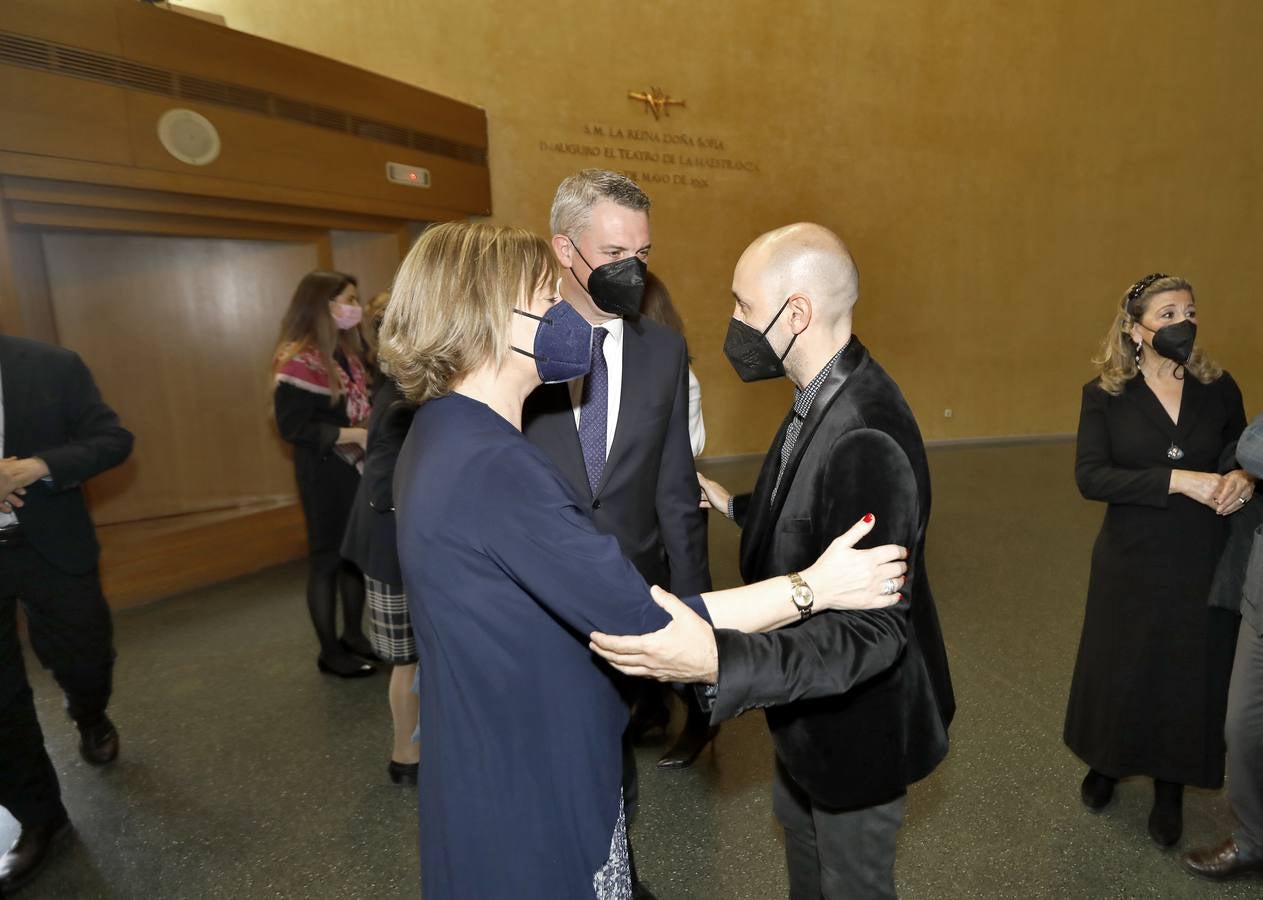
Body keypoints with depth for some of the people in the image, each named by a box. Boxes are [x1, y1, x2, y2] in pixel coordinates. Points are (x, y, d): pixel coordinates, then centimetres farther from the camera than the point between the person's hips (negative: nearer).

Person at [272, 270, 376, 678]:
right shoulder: (299, 360, -16)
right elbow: (293, 426, -20)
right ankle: (330, 650, 19)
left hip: (357, 467, 8)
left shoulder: (349, 349, 7)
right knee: (327, 556, 5)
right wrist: (355, 434, -23)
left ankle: (353, 634, 30)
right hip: (324, 474, -7)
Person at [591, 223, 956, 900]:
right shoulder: (823, 397, -5)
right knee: (799, 822, 32)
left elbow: (873, 630, -36)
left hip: (857, 719, -9)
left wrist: (720, 661, -48)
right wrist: (734, 505, 9)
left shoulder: (866, 439, -36)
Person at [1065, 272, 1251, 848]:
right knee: (1120, 665, 13)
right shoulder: (1104, 395, -9)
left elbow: (1243, 455, 9)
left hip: (1203, 560, 2)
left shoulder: (1219, 389, -1)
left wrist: (1242, 478, -14)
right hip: (1132, 560, -2)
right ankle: (1107, 764, 39)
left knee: (1191, 669, 12)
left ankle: (1170, 787, 35)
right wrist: (1177, 480, -27)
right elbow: (1089, 477, -18)